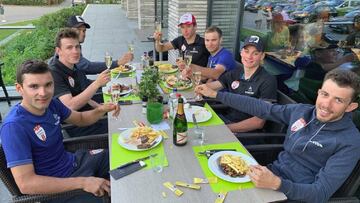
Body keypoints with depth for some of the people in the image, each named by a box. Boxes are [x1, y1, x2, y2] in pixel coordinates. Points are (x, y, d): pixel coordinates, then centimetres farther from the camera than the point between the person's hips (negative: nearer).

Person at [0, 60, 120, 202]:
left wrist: (101, 110, -10)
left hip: (73, 162, 8)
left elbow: (80, 119, 12)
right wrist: (82, 182, -31)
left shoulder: (51, 103, -5)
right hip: (55, 186, -7)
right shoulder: (14, 126, -26)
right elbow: (25, 183, -29)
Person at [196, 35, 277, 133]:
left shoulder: (268, 81, -11)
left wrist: (226, 128, -22)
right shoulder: (234, 74, 7)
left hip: (246, 131, -5)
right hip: (225, 118, 5)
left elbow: (259, 122, -16)